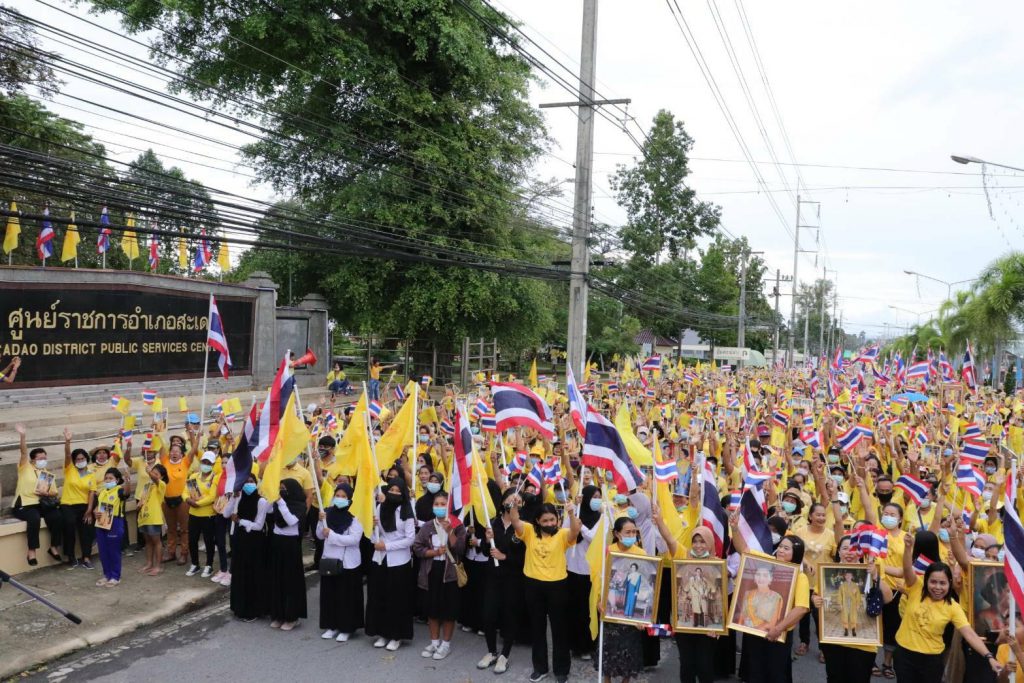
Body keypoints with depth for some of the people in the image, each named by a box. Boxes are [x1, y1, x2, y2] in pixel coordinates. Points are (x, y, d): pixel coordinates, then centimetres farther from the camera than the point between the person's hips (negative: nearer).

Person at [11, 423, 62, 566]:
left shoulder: (49, 475, 20)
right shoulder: (25, 468, 7)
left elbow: (54, 493, 16)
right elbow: (24, 452, -9)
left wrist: (46, 493, -8)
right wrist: (22, 436, -24)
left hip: (42, 504, 4)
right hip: (25, 504, -4)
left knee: (57, 517, -23)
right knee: (34, 518, -35)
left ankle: (54, 547, -8)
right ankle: (31, 551, -26)